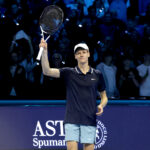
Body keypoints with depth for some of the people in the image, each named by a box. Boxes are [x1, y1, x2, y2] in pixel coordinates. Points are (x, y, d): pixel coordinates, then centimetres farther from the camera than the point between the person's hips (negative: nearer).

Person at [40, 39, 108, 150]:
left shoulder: (97, 75, 9)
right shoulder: (68, 73, 5)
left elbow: (104, 96, 18)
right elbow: (47, 71, -7)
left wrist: (101, 106, -4)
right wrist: (44, 51, -20)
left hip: (89, 120, 1)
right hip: (72, 120, -1)